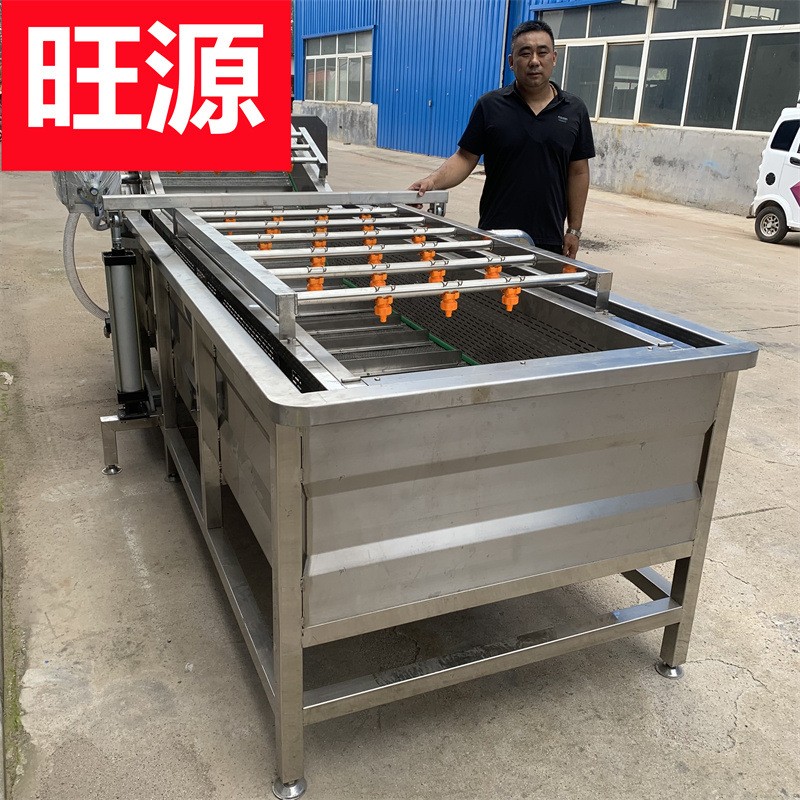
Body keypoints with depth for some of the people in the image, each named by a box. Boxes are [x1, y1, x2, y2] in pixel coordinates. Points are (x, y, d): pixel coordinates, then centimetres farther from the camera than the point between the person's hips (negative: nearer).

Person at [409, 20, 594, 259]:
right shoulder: (490, 105, 0)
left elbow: (578, 172, 7)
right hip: (494, 236, -1)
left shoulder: (574, 110, 5)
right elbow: (466, 157, 1)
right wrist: (434, 180, -18)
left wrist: (574, 230, 5)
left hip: (549, 240, 2)